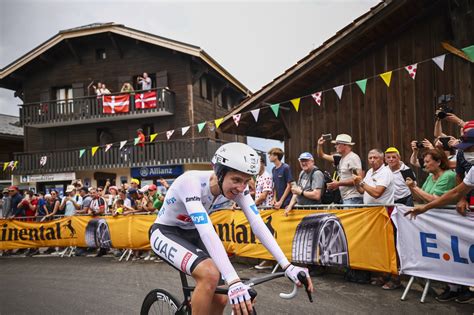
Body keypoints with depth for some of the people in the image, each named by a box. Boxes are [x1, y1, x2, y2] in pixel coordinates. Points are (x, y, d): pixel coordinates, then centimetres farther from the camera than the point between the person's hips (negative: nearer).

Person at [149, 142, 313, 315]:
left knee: (220, 299, -4)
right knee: (210, 275, -32)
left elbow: (258, 224, -20)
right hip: (165, 233, -6)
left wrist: (288, 266, -29)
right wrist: (234, 281, -53)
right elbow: (207, 233, -45)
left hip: (191, 234, 6)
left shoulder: (236, 186, -17)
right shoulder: (192, 182, -36)